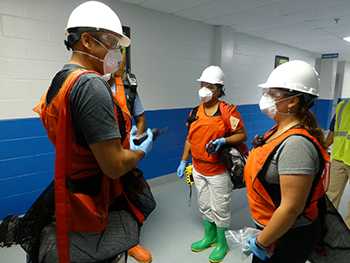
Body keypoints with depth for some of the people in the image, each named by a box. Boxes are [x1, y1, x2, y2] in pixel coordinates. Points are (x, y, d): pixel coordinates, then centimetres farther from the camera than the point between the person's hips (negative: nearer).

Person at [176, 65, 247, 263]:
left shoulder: (228, 111, -13)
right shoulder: (195, 112, 4)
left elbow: (242, 135, -9)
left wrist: (223, 140, -26)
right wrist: (184, 161, 9)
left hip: (219, 171, -5)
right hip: (198, 170, 6)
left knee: (220, 209, 11)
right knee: (205, 206, 21)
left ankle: (222, 243, 33)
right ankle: (209, 236, 42)